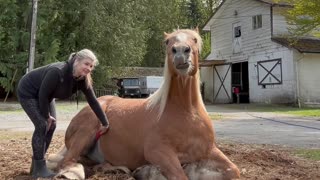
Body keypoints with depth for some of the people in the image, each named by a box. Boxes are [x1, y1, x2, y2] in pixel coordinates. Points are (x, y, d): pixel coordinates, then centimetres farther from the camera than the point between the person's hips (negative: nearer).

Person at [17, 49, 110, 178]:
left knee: (51, 125, 5)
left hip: (45, 95, 8)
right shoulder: (57, 72, -38)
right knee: (42, 125, -16)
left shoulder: (82, 80, -15)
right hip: (28, 92, -8)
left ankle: (36, 164, 19)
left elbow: (93, 101, -10)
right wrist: (46, 116, -18)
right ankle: (39, 169, -6)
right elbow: (43, 94, -30)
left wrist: (105, 123, -8)